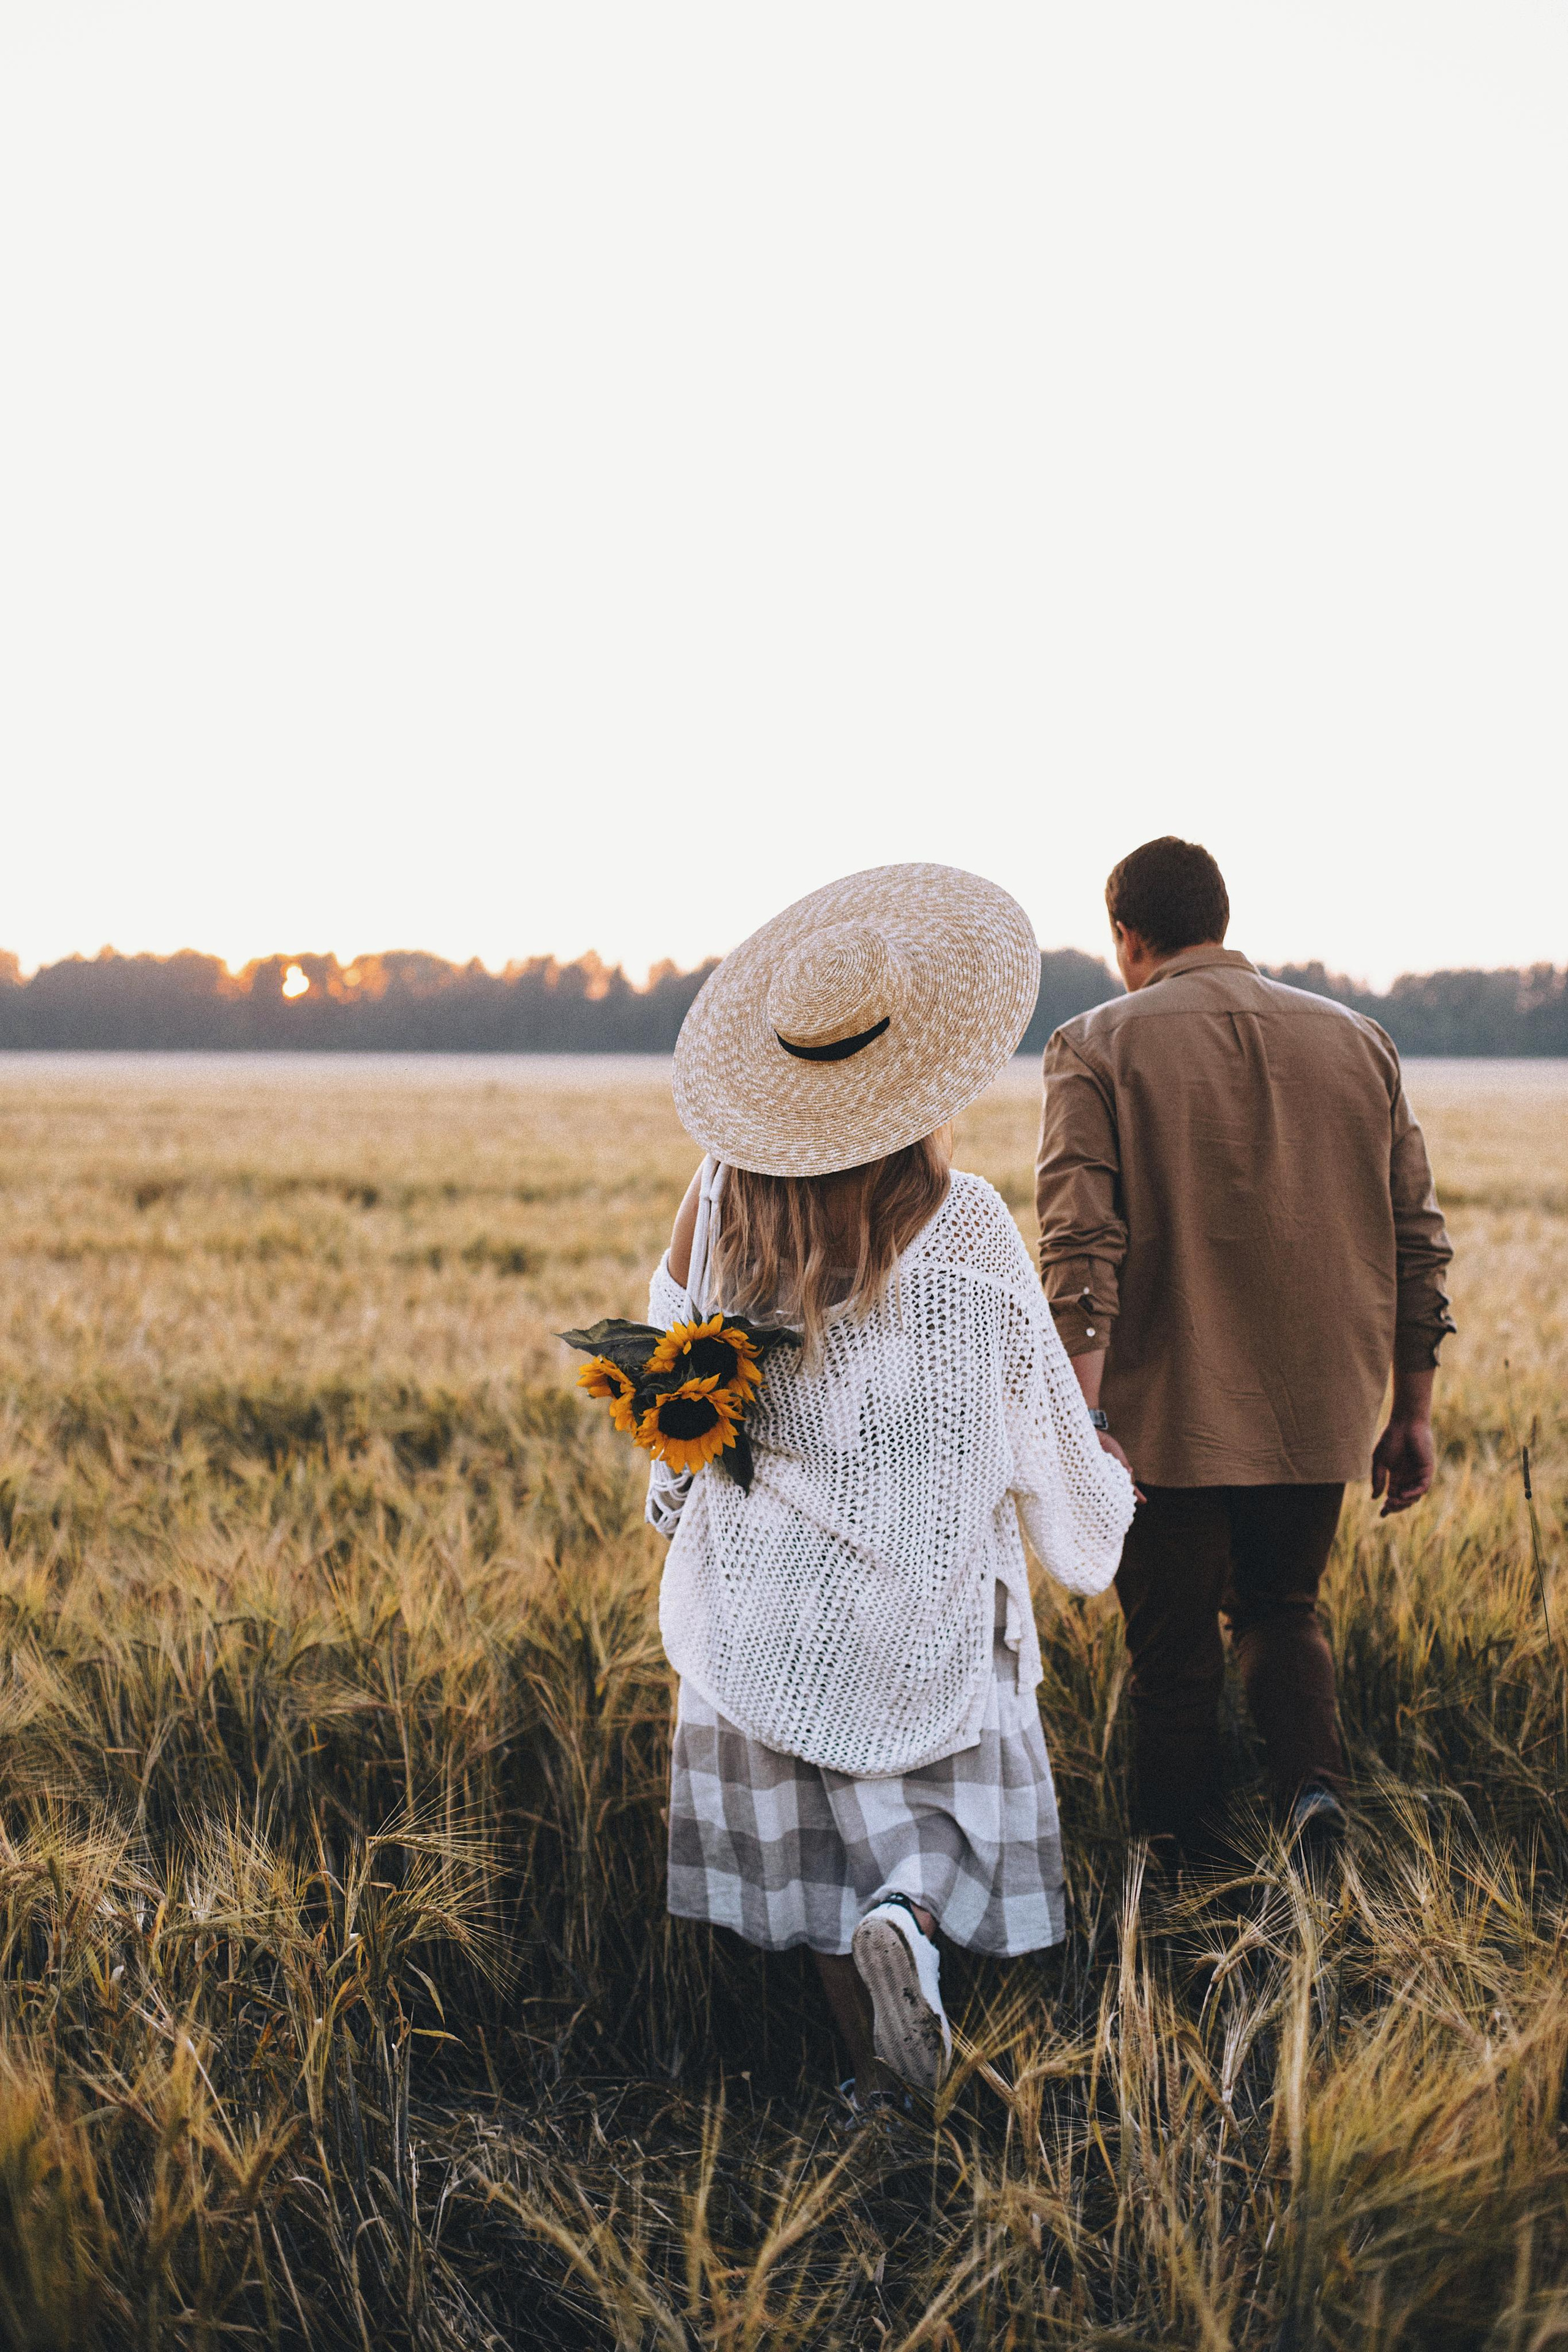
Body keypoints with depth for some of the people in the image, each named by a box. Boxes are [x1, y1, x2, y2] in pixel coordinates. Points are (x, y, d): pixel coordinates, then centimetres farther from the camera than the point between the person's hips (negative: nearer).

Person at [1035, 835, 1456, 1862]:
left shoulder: (1098, 1047, -5)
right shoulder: (1359, 1042, 6)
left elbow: (1080, 1243, -16)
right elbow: (1419, 1239, 6)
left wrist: (1087, 1416, -19)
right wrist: (1413, 1413, 12)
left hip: (1171, 1420, -3)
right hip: (1319, 1417, 3)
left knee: (1175, 1658, 11)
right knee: (1282, 1611, 23)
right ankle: (1315, 1778, -1)